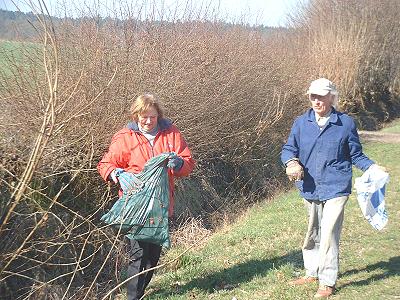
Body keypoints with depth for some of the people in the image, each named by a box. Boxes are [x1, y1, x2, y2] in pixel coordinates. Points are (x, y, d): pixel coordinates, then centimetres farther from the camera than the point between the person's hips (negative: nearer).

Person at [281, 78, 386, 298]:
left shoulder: (345, 123, -2)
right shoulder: (301, 123, 4)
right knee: (312, 234, 18)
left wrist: (372, 167, -12)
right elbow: (288, 149, 7)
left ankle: (327, 282, 4)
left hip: (335, 189, -4)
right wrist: (291, 162, -15)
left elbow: (356, 155, 5)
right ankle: (312, 273, 35)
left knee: (328, 234, -9)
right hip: (309, 189, 4)